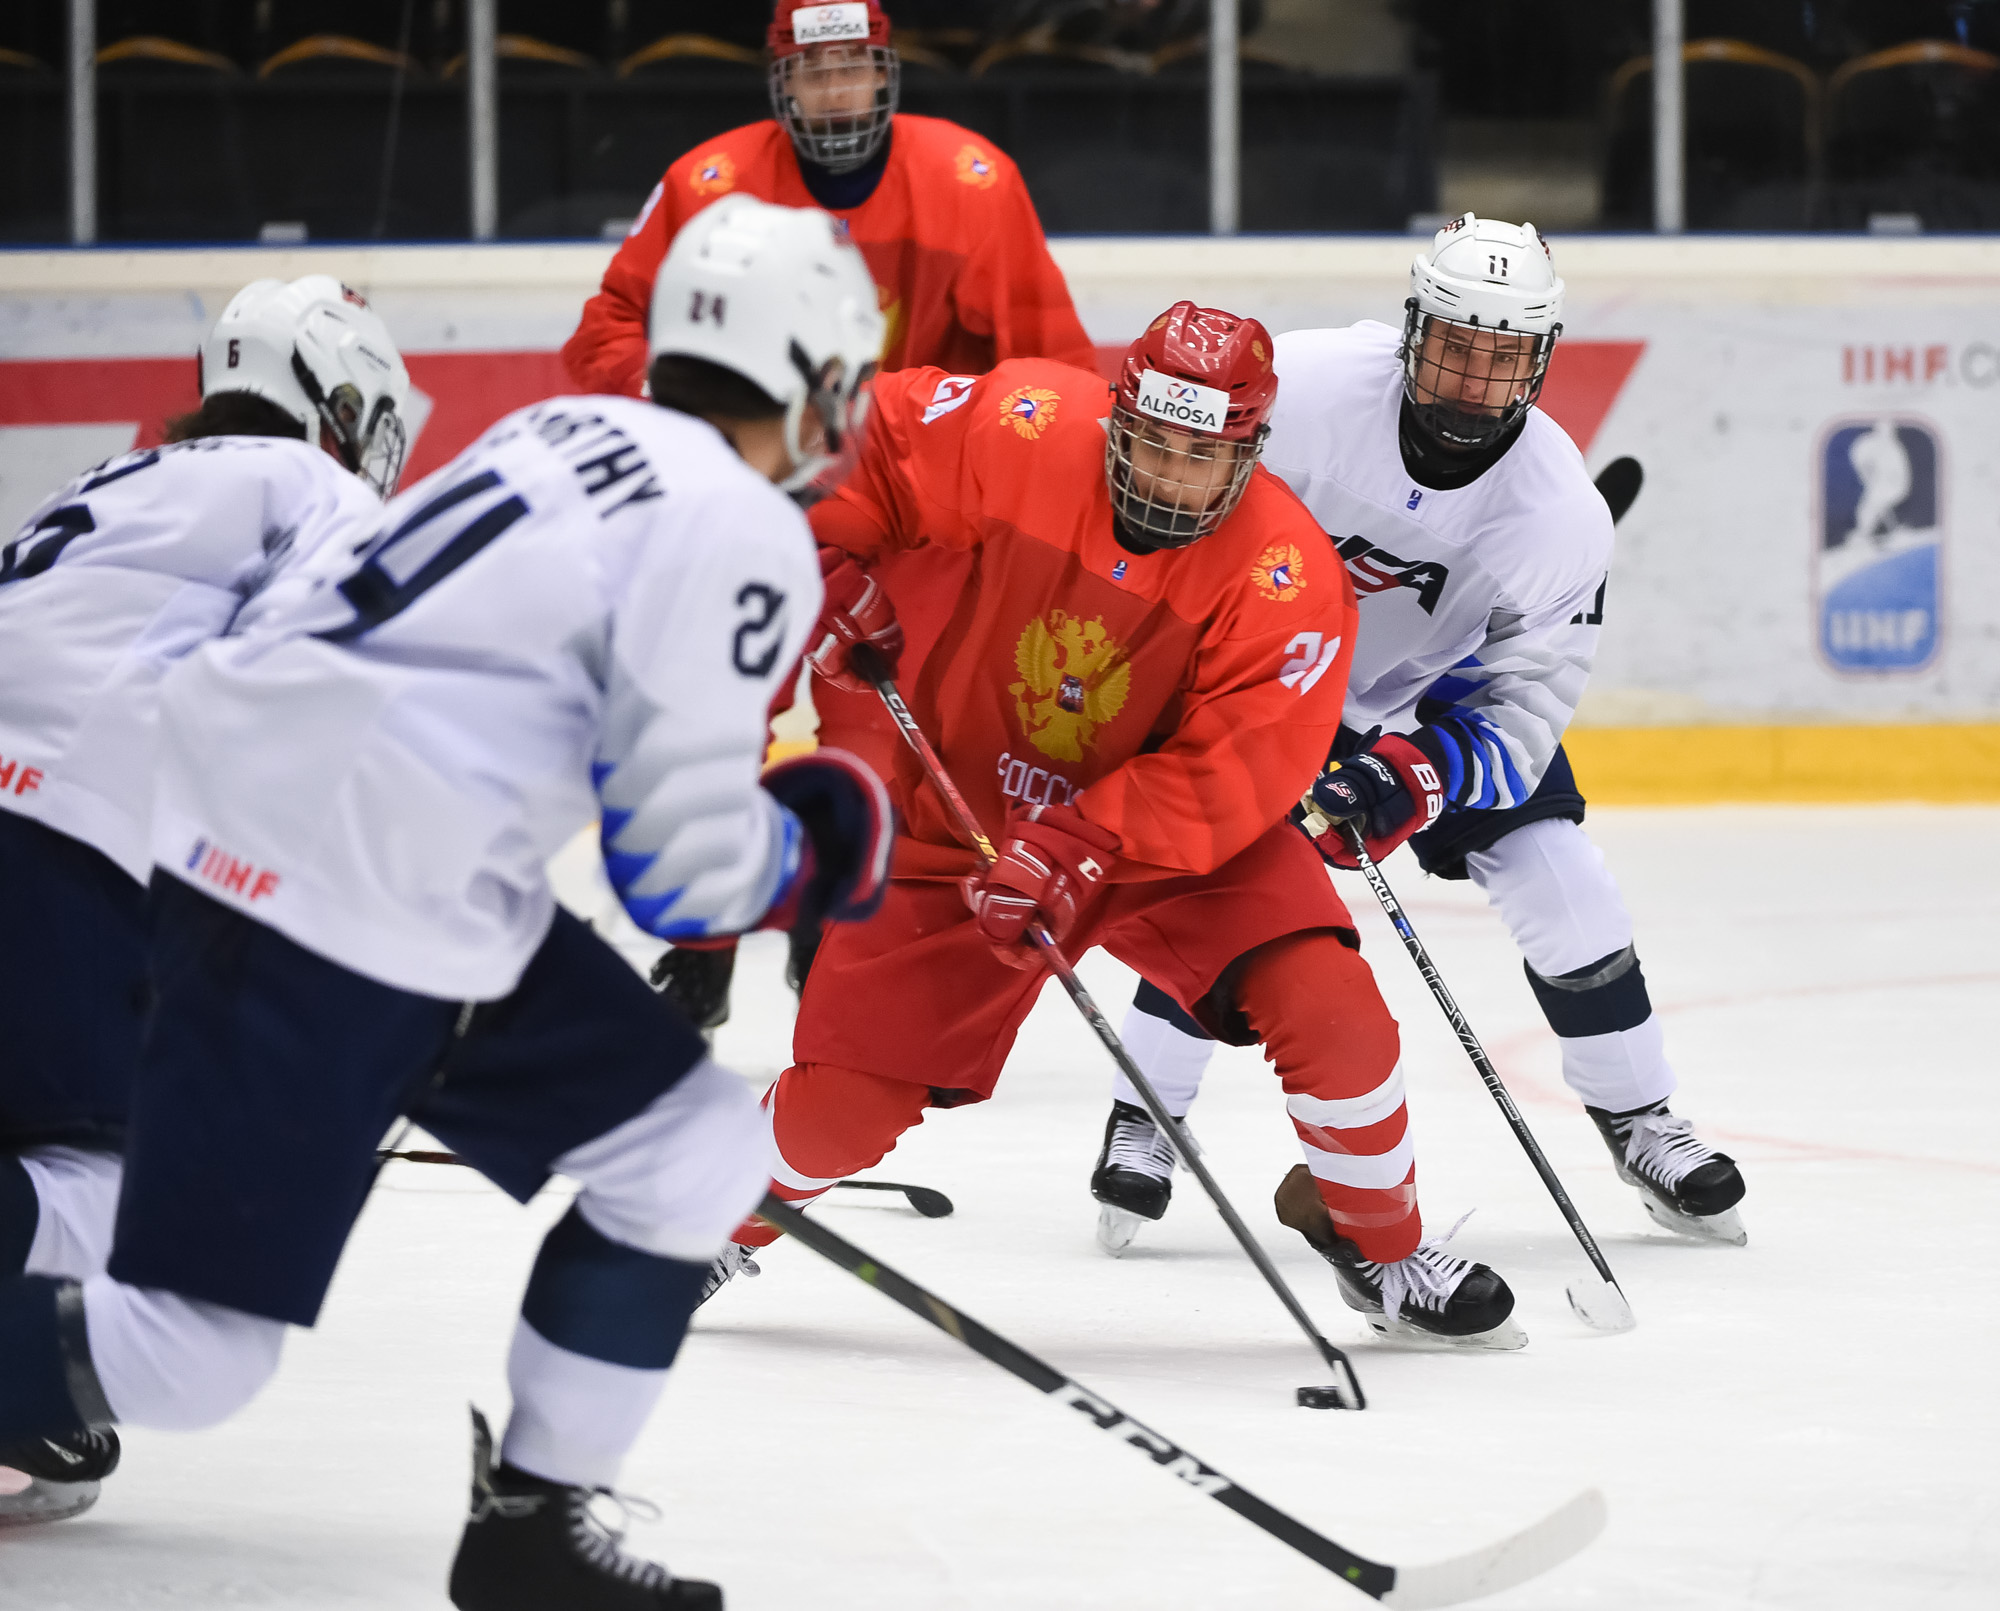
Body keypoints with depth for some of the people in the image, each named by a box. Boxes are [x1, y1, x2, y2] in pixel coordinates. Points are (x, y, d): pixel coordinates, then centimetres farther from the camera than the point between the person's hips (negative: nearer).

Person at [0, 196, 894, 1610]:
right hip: (333, 928, -10)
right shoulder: (742, 529, -10)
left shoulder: (574, 436, 16)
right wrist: (814, 846, 9)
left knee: (698, 1150, 11)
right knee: (184, 1359, -8)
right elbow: (679, 860, -12)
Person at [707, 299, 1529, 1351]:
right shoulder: (1024, 434, -21)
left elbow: (1234, 772, -27)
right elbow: (871, 440, -4)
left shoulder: (1286, 579, -24)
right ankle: (728, 1222, 31)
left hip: (1182, 838, 0)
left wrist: (1081, 850, -36)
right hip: (964, 817, 0)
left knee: (1330, 1013, -19)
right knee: (848, 1097, -3)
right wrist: (835, 562, -17)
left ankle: (1388, 1257, 5)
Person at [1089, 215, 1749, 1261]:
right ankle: (1142, 1123, -2)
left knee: (1558, 880, -6)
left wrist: (1416, 773, -39)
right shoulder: (1308, 389, -32)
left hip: (1441, 685, 2)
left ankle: (1641, 1125, 14)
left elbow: (1525, 697, -23)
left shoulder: (1559, 507, -26)